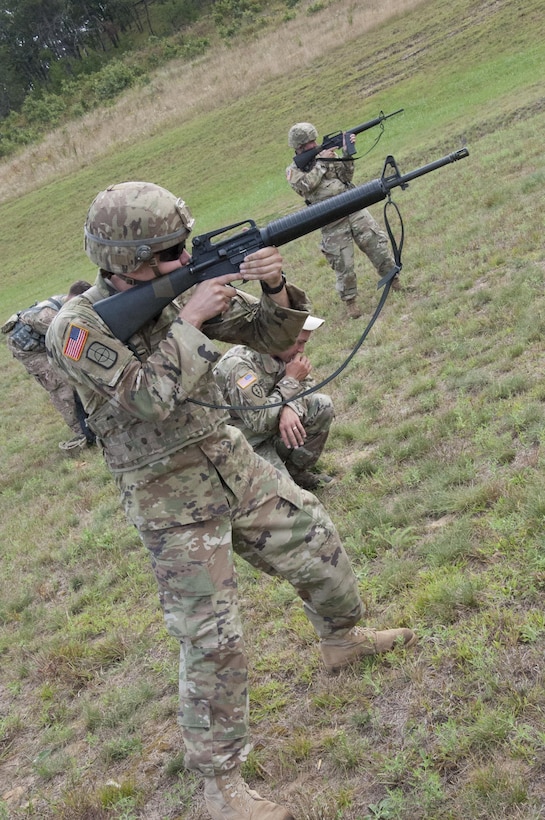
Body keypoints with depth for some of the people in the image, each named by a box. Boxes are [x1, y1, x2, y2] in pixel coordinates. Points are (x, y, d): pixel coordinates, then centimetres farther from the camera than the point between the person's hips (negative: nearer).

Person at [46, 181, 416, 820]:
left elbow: (274, 336, -1)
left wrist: (276, 287, -21)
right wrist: (190, 320, -26)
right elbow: (149, 399, -32)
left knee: (317, 543, 17)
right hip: (169, 499, -6)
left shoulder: (179, 290, -3)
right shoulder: (75, 328, -20)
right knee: (213, 641, -5)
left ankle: (342, 638, 47)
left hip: (233, 463, 6)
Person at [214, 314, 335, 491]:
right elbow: (259, 421, -30)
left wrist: (291, 408, -23)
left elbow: (305, 384, 1)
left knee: (323, 405, -6)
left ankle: (297, 472, 7)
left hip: (271, 428, 8)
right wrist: (291, 380, -23)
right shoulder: (238, 364, -30)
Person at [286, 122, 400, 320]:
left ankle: (394, 281, 19)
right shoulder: (293, 171, 0)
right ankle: (349, 300, 19)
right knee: (343, 266, 0)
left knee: (378, 245, 1)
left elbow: (346, 175, 4)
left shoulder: (324, 154, 9)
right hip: (332, 224, -3)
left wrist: (347, 153, -9)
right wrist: (321, 162, -14)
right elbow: (306, 184, -21)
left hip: (355, 209, 3)